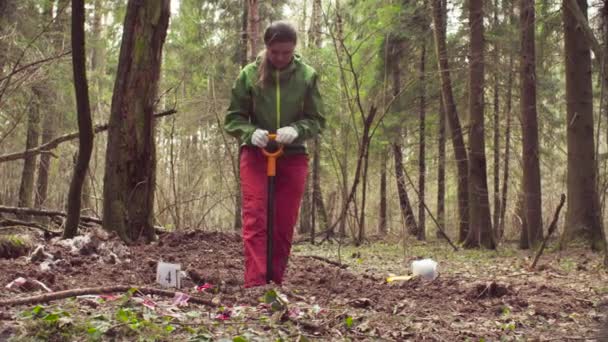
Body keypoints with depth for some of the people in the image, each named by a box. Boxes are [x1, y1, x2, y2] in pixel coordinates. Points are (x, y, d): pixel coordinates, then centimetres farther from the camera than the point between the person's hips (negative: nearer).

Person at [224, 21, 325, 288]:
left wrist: (296, 130, -20)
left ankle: (274, 285, 15)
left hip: (293, 157, 1)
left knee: (284, 225, 4)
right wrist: (251, 133, -19)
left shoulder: (307, 76, -3)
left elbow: (317, 120, 1)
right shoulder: (250, 74, -4)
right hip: (255, 154, -1)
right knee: (255, 219, -13)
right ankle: (255, 285, -19)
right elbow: (233, 118, 2)